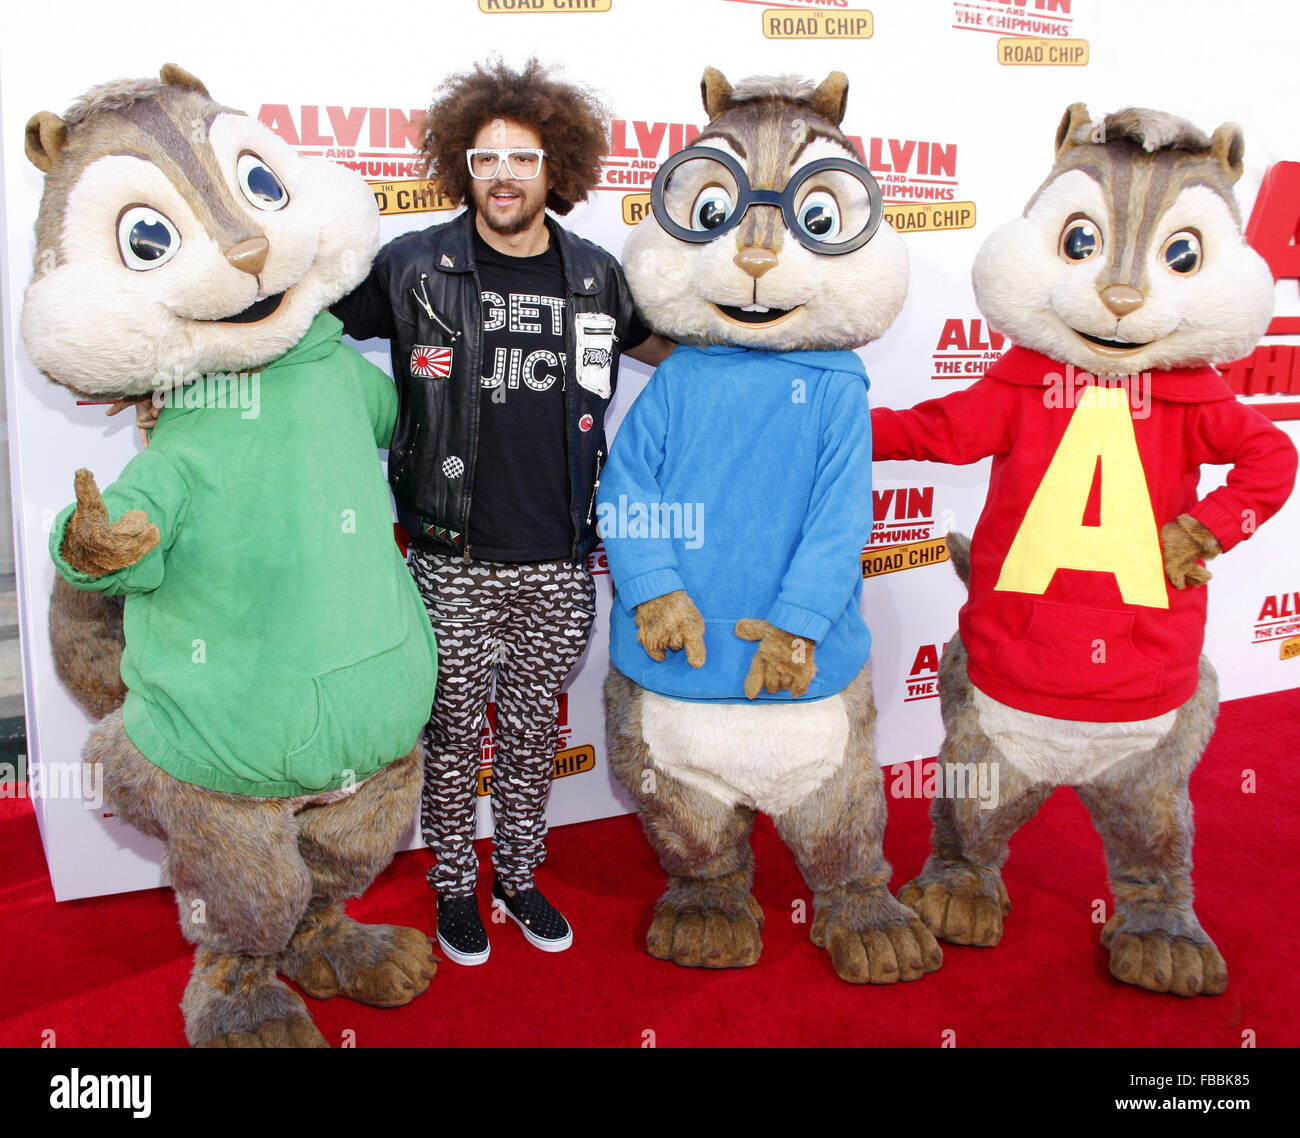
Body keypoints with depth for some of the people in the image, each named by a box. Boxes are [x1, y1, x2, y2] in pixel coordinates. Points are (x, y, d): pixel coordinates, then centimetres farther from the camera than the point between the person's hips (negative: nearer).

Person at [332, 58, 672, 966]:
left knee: (533, 731, 16)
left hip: (558, 566, 2)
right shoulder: (414, 268, -3)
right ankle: (455, 886, 33)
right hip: (456, 561, -2)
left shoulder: (595, 275, 5)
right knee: (455, 731, 11)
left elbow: (666, 345, 24)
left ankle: (519, 874, 36)